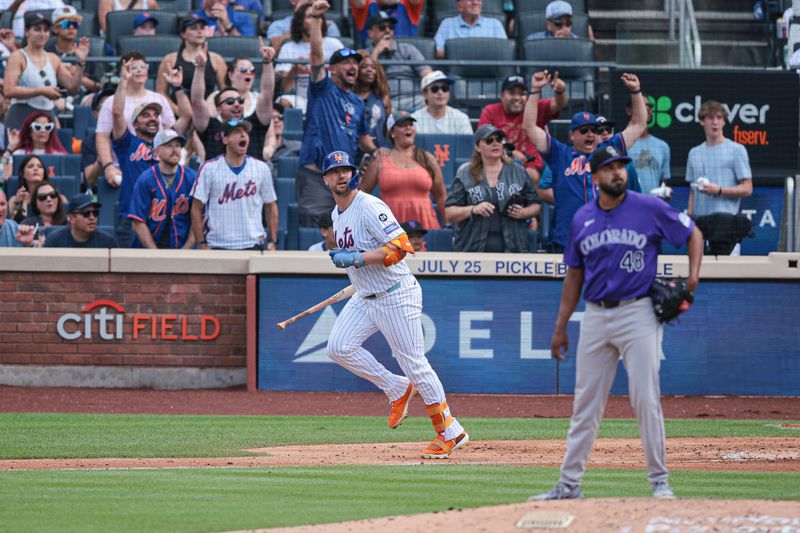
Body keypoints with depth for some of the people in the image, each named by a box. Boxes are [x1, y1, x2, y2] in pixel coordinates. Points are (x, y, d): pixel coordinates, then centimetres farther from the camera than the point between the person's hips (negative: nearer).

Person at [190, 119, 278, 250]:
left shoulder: (261, 169, 5)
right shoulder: (209, 169, -1)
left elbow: (271, 206, 12)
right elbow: (196, 209, -1)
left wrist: (273, 241, 4)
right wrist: (202, 244, -7)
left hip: (253, 245, 2)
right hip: (218, 247, -2)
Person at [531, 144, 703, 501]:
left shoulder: (649, 209, -3)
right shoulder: (582, 219, 8)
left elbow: (692, 233, 7)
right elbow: (574, 275, 15)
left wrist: (693, 274, -9)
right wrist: (560, 327, 15)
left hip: (638, 314, -4)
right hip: (595, 317, 4)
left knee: (646, 399, -7)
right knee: (585, 404, 6)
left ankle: (659, 480, 2)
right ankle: (569, 483, 11)